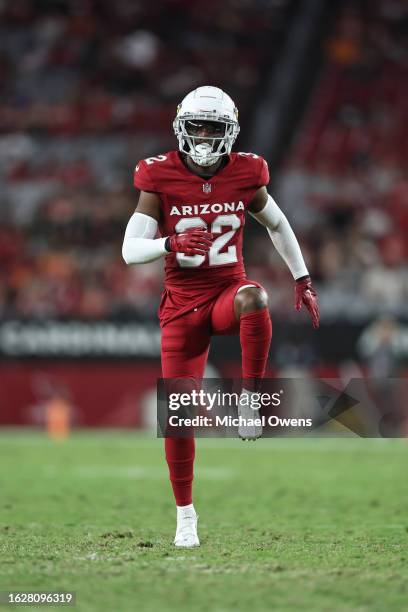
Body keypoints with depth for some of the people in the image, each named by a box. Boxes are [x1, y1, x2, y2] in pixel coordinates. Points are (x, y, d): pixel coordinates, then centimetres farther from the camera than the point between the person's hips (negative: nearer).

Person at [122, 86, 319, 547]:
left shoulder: (244, 176, -2)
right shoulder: (160, 179, -8)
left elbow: (279, 226, 16)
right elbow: (130, 251, -11)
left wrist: (303, 280, 14)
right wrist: (171, 244, -30)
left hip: (228, 291, 0)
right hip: (182, 304, 0)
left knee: (254, 299, -39)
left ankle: (249, 398, -24)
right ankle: (185, 516, 14)